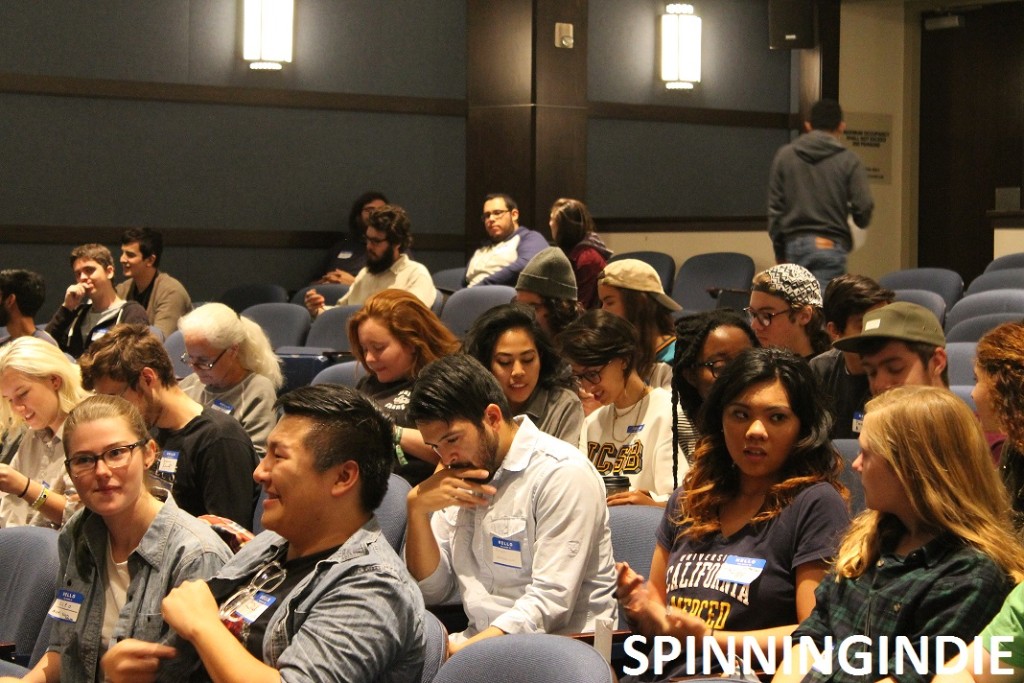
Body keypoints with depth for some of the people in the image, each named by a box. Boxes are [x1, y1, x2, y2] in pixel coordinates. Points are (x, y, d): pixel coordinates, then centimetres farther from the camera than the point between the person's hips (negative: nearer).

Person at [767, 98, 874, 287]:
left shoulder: (784, 156, 7)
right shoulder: (848, 160, -2)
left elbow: (775, 208, 8)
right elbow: (863, 207, -7)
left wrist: (779, 252, 15)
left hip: (794, 244, 3)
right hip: (830, 245, -3)